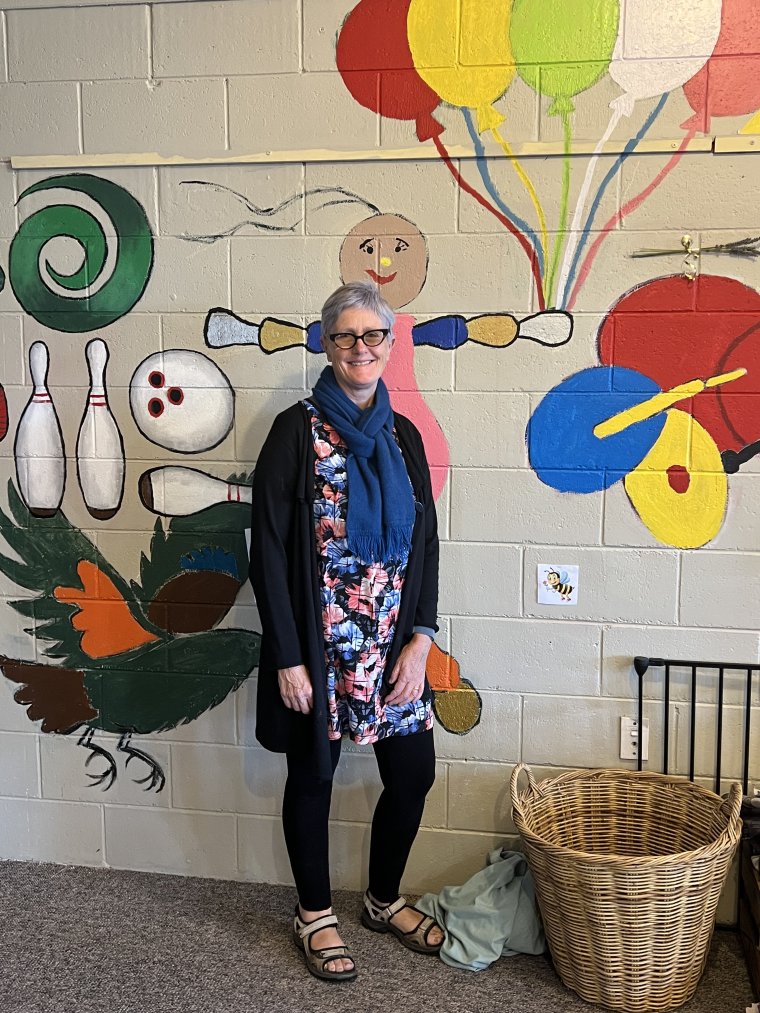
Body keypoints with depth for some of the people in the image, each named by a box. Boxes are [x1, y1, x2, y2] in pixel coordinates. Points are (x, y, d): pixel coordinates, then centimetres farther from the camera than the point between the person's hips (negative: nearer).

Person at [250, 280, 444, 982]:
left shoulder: (402, 436, 5)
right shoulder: (297, 430, -9)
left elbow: (426, 544, 7)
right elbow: (269, 547, -11)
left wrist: (420, 640, -3)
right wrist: (287, 657, -13)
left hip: (392, 646, 5)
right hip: (318, 645, -5)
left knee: (414, 773, 11)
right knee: (313, 776, 11)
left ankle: (384, 900, 36)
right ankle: (315, 914, 33)